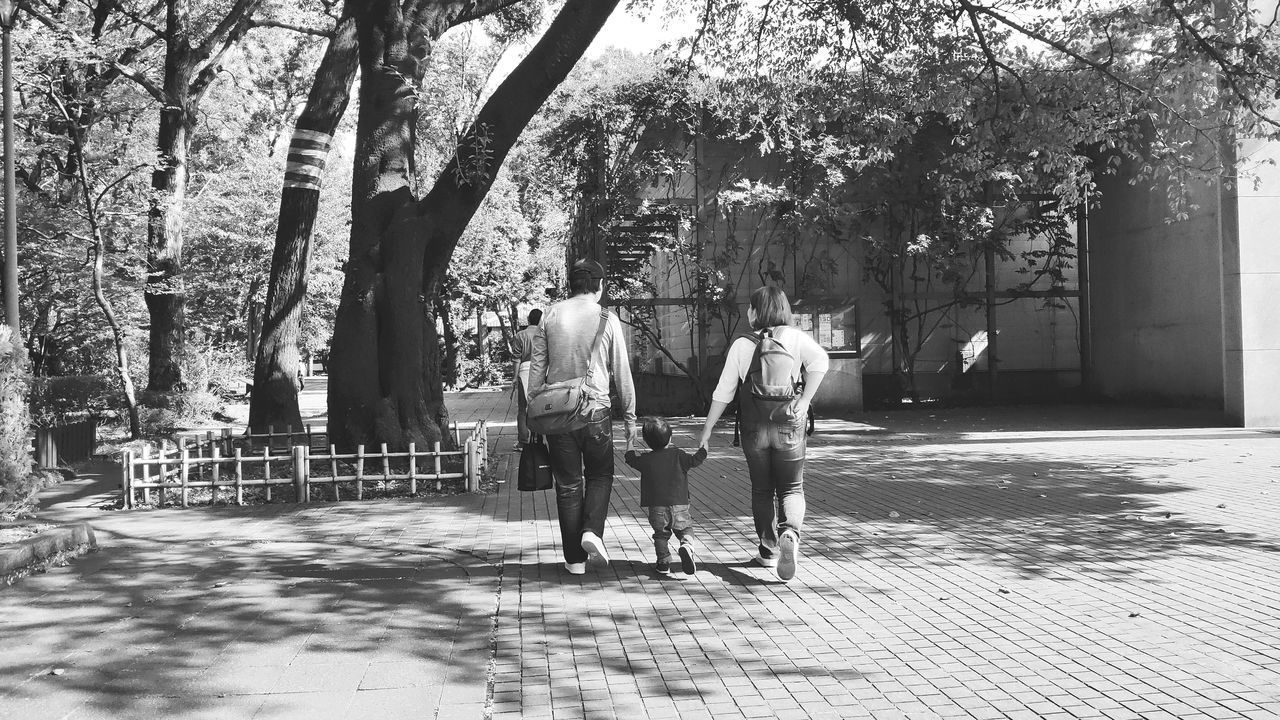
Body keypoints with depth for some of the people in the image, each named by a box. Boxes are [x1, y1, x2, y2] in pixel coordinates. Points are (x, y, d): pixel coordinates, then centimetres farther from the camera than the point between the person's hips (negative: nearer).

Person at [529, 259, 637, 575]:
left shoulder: (550, 316, 2)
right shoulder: (607, 319, -2)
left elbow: (537, 367, 4)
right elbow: (621, 371, 1)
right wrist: (630, 415, 9)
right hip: (596, 410, -1)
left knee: (567, 484, 10)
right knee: (600, 475, 18)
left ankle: (575, 558, 13)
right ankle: (592, 531, -4)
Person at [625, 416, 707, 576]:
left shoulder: (646, 460, 0)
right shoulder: (678, 455, -2)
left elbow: (630, 458, 15)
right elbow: (694, 461, -1)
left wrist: (630, 443, 32)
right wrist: (704, 447, 13)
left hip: (656, 507, 0)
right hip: (679, 504, 0)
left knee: (661, 534, 14)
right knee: (685, 529, 11)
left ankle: (664, 564, 7)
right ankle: (687, 546, -19)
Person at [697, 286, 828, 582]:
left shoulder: (741, 345, 0)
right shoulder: (794, 337, -1)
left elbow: (724, 392, 0)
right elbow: (820, 361, -19)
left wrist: (707, 430, 7)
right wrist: (804, 401, -14)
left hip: (754, 427, 1)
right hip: (789, 425, 0)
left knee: (761, 491, 16)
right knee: (792, 489, 9)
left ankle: (768, 551, 19)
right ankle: (790, 535, -17)